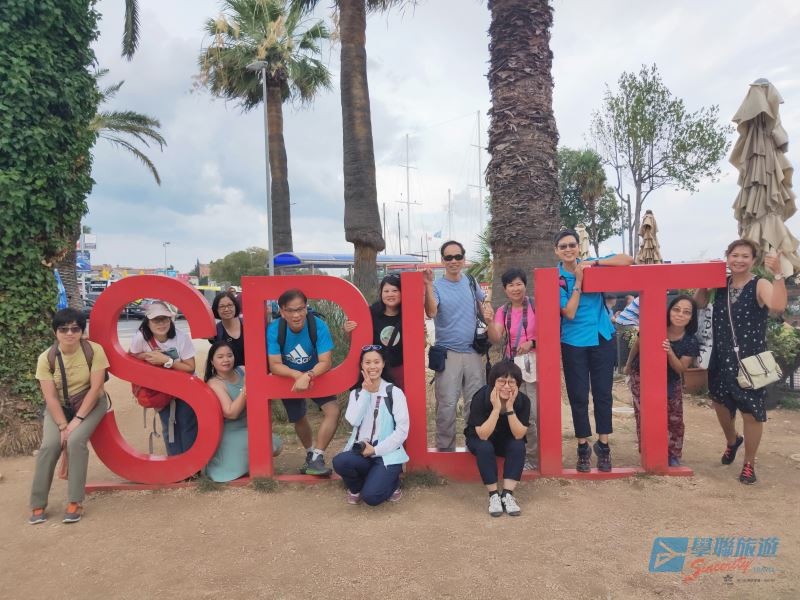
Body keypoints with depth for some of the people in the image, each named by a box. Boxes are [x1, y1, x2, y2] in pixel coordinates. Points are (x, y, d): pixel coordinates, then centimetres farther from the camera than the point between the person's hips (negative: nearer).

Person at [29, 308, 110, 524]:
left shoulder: (94, 350, -19)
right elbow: (50, 397, -15)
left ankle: (75, 502, -14)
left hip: (90, 404, -2)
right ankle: (37, 505, -5)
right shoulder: (46, 358, -14)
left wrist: (77, 420, -22)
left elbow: (95, 388, -19)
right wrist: (63, 426, -22)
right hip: (58, 407, 2)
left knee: (76, 440, -25)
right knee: (50, 444, -20)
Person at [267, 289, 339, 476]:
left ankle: (317, 458, -8)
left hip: (316, 376, -1)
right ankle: (310, 453, 43)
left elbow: (326, 362, -30)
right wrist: (297, 375, -43)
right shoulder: (274, 329, -26)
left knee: (333, 411, -20)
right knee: (299, 418, 16)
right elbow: (275, 365, -26)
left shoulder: (318, 326, -29)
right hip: (289, 378, 1)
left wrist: (308, 376, -47)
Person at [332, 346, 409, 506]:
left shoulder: (394, 392, -3)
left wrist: (376, 450, -11)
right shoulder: (356, 392, 9)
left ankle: (392, 482, 11)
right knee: (340, 461, -29)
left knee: (371, 496, -25)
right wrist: (366, 392, -10)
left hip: (387, 454, -3)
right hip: (360, 451, 4)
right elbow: (353, 420, -10)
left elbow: (402, 430, -8)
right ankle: (356, 488, 5)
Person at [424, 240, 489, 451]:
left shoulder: (471, 282, 7)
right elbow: (431, 313, -24)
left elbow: (481, 306, 23)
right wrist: (428, 286, -35)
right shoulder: (437, 287, -7)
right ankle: (445, 447, 10)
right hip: (448, 353, -4)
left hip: (473, 352, 4)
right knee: (447, 404, -4)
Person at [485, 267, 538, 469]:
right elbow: (495, 339, -5)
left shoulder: (535, 305, -2)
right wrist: (489, 321, -20)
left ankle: (534, 456, 10)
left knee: (536, 413, -6)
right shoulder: (502, 312, 7)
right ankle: (529, 456, 21)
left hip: (534, 364, -3)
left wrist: (532, 343, -16)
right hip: (512, 365, 3)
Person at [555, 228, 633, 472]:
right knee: (578, 397, 4)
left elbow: (627, 260, -7)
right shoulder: (556, 278, -5)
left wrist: (595, 263, -16)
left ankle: (603, 445, 21)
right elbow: (569, 312, -15)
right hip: (574, 344, -2)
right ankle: (583, 447, 17)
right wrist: (578, 281, -16)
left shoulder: (591, 265, 1)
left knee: (603, 393, 7)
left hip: (603, 339, 2)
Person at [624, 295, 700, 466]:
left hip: (670, 383, 2)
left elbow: (680, 369, -17)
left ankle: (673, 456, 23)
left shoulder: (691, 342, -18)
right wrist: (628, 365, 10)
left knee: (674, 420, 4)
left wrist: (670, 352, -36)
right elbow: (637, 345, -4)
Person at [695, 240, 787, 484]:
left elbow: (778, 306, -31)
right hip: (722, 358, 5)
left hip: (750, 360, -5)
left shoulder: (760, 286, -13)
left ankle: (749, 463, 23)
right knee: (721, 404, 20)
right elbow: (699, 303, 3)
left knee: (751, 413, 2)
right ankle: (732, 441, 50)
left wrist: (778, 274, -41)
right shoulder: (721, 284, 3)